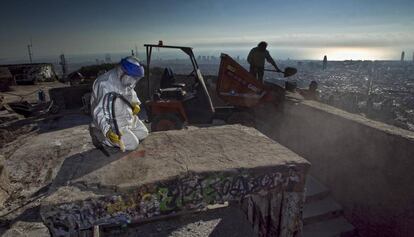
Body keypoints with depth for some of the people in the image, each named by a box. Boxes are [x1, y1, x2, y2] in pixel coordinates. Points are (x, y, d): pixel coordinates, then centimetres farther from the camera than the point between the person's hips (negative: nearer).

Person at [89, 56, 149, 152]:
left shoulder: (125, 80, -5)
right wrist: (107, 131, -44)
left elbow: (131, 92, 17)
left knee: (143, 133, 11)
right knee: (132, 144, -11)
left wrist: (135, 103, -4)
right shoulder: (105, 85, -31)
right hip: (111, 122, -8)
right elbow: (100, 111, -32)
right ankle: (99, 134, 3)